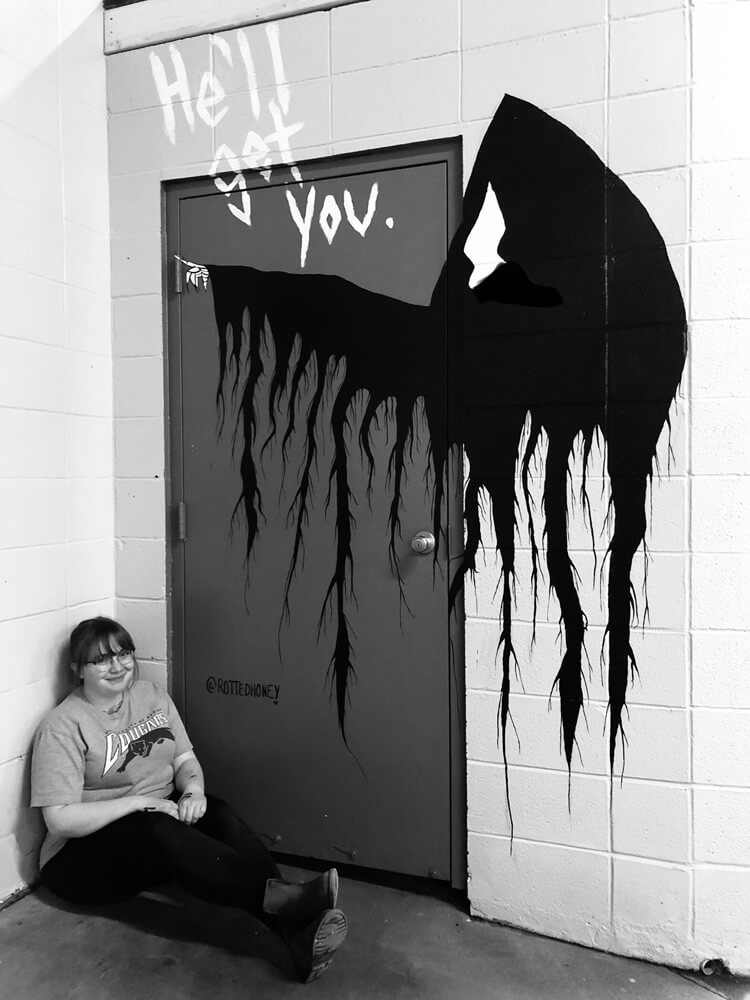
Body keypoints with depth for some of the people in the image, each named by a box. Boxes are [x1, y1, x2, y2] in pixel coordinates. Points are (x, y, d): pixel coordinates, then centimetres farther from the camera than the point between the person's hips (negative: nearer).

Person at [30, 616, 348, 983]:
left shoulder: (152, 695, 6)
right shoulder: (62, 727, -12)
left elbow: (185, 759, 7)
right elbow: (60, 819, -17)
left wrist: (193, 787, -16)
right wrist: (141, 802, -22)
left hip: (163, 813, 5)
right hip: (87, 852, -5)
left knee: (218, 815, -26)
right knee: (159, 831, -35)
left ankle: (297, 931, -41)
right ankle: (278, 895, -43)